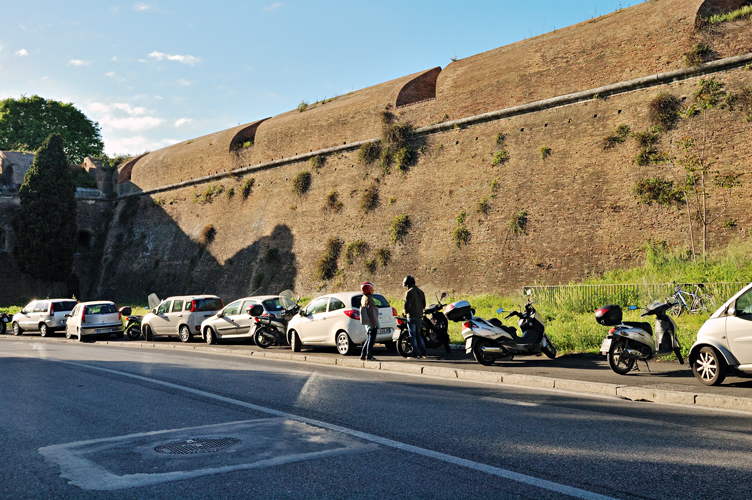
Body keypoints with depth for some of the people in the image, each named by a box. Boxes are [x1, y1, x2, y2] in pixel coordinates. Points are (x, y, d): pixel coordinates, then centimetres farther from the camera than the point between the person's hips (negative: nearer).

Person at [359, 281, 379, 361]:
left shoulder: (364, 298, 15)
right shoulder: (368, 299, -16)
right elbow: (371, 313, -20)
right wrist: (375, 323, -19)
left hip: (367, 324, 10)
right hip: (372, 324, -10)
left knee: (368, 340, 15)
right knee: (371, 340, -5)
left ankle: (363, 355, 15)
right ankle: (369, 356, -3)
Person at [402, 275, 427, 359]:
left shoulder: (409, 292, -12)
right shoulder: (421, 292, 12)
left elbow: (406, 304, -15)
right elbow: (424, 305, 16)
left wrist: (405, 312, 3)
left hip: (412, 317, -7)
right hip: (420, 316, 7)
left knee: (413, 335, -2)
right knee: (418, 334, 14)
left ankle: (415, 354, -3)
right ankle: (423, 353, 10)